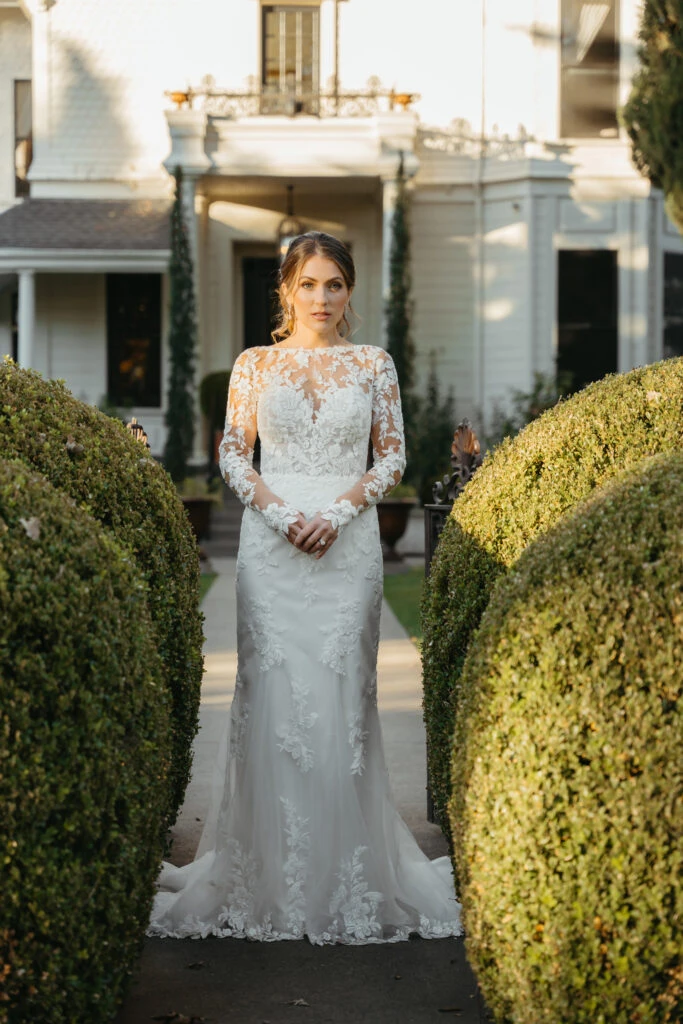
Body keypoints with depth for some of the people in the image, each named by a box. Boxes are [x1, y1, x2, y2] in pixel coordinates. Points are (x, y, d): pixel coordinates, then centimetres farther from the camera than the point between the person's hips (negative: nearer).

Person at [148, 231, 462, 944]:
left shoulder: (373, 364, 8)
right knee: (273, 692, -3)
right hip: (272, 539, 0)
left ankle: (345, 873, 7)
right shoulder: (255, 365, 7)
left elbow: (392, 456, 6)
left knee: (341, 692, -1)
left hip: (349, 540, 0)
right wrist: (279, 510, -10)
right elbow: (232, 453, 5)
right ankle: (272, 876, 5)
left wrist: (340, 508, -9)